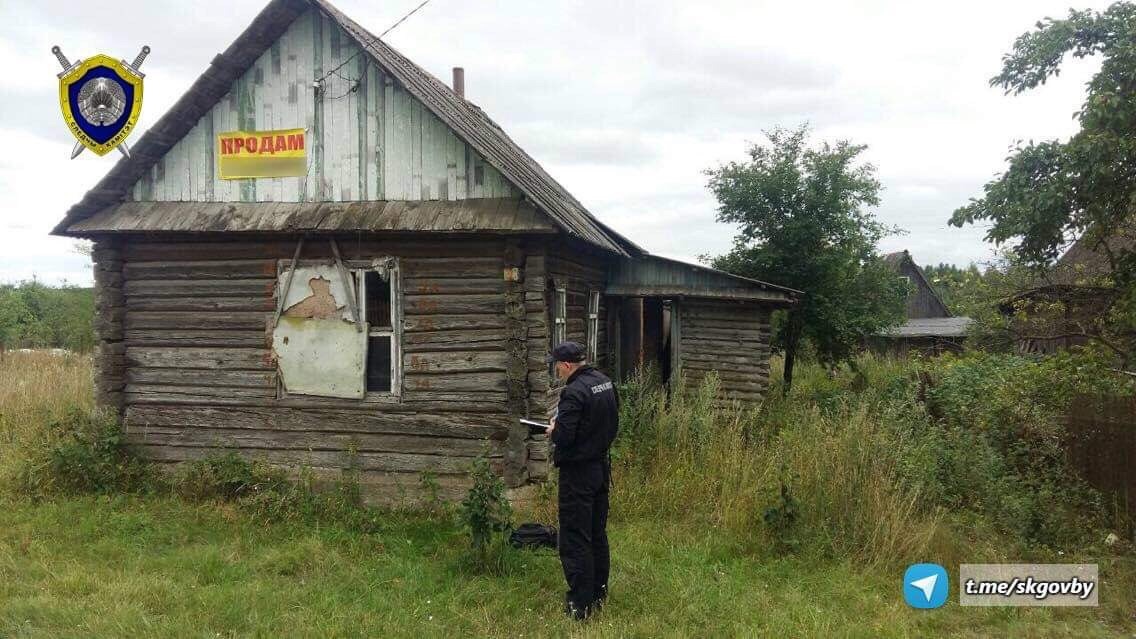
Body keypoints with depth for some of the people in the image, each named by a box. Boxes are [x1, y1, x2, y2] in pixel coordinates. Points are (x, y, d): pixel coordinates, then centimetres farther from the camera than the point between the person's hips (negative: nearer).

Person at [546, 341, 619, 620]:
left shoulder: (574, 392, -21)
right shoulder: (605, 382, 6)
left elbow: (563, 437, -25)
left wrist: (553, 430, -3)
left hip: (578, 473, -9)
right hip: (601, 467, 9)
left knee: (575, 540, -2)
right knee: (598, 534, 18)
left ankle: (580, 605, 1)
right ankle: (599, 594, 27)